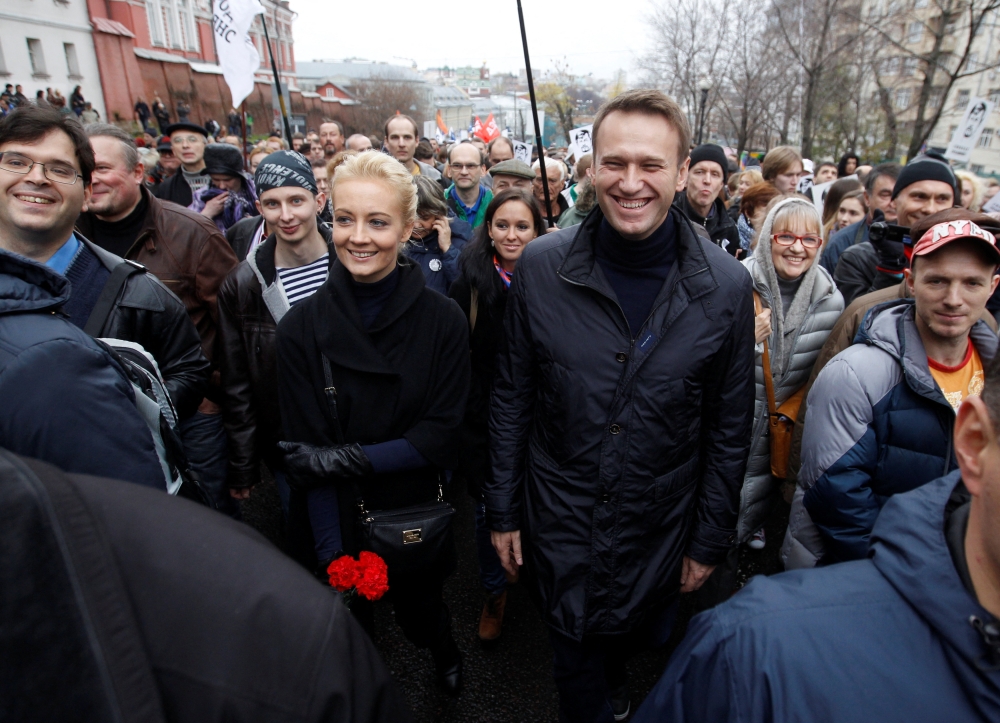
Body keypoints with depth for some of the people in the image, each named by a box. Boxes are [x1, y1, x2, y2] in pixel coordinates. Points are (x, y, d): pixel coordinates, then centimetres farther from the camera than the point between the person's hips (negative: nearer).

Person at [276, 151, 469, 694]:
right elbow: (307, 456, -12)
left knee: (420, 612, 21)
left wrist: (347, 459, -21)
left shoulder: (442, 319, -13)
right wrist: (333, 553, -18)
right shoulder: (302, 327, -13)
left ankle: (444, 653, 57)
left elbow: (442, 435, -13)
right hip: (339, 522, 0)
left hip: (419, 520, 0)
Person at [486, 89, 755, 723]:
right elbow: (512, 399, -3)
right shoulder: (541, 267, -12)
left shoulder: (726, 285, -12)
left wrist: (711, 540, 2)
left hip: (659, 529, 1)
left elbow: (730, 428, -3)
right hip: (558, 525, 0)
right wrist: (503, 509, 1)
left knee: (642, 642, 25)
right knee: (578, 667, 17)